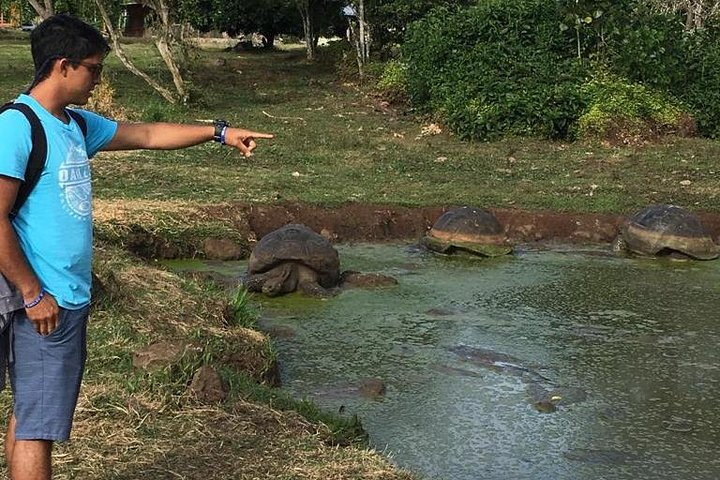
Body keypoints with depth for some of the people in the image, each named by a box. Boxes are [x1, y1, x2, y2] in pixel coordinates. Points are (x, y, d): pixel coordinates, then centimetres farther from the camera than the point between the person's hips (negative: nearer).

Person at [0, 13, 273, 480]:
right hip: (44, 303, -9)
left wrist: (219, 132, 23)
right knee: (38, 424, -4)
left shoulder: (77, 125, 13)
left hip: (72, 298, 9)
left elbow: (146, 134, 24)